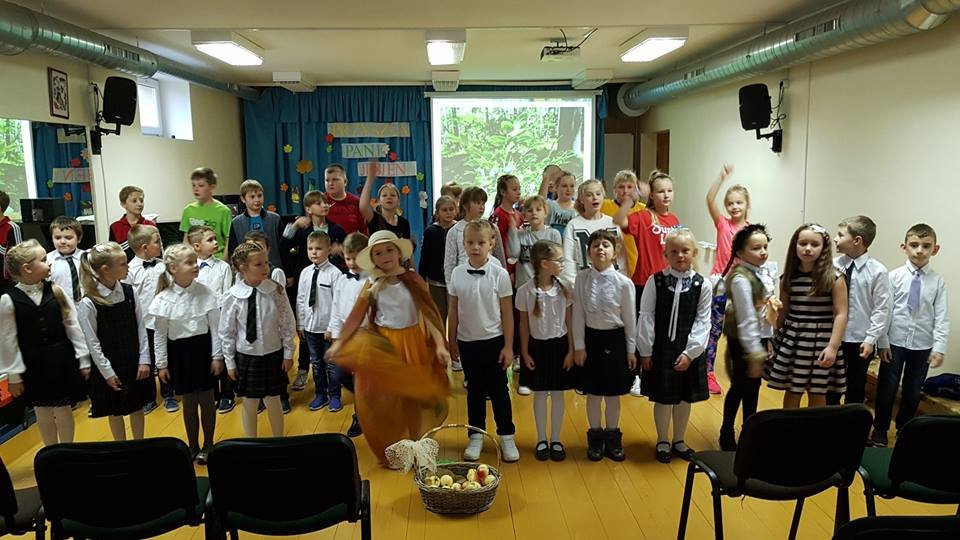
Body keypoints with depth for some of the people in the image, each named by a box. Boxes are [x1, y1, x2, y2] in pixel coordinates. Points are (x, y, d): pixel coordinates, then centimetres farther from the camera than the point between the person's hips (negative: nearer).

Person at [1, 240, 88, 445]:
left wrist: (84, 359, 0)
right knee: (42, 411, 14)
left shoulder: (56, 291, -4)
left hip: (62, 359, 1)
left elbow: (73, 326, -1)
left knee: (63, 409, 11)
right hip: (33, 363, -1)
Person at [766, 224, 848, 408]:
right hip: (791, 340, 3)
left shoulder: (834, 279, -8)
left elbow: (841, 314, -10)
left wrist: (832, 347, -16)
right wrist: (774, 339, 15)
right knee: (791, 392, 11)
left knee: (817, 394, 10)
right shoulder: (788, 278, 2)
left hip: (821, 343, -3)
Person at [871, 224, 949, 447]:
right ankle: (880, 430, 24)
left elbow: (942, 317, -3)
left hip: (922, 345, 1)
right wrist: (883, 342, -7)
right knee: (887, 388, 7)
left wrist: (939, 348, -9)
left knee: (913, 392, 13)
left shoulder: (937, 281, -3)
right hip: (895, 342, -1)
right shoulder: (895, 276, -5)